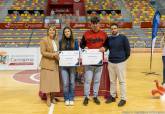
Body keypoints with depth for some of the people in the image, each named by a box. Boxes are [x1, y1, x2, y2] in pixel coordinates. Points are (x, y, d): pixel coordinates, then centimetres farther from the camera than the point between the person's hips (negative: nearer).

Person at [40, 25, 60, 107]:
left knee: (54, 81, 7)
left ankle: (52, 97, 19)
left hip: (55, 64, 5)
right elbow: (43, 52, -12)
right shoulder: (44, 40, -7)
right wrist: (53, 54, -20)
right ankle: (48, 98, 8)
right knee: (47, 81, -2)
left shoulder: (56, 40, 11)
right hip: (47, 64, -5)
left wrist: (58, 55, -1)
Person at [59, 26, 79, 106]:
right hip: (63, 65, 0)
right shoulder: (61, 42, 5)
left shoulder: (75, 42, 5)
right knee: (65, 83, -2)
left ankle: (71, 99, 18)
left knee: (72, 82, 6)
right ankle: (66, 99, 13)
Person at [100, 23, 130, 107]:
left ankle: (123, 99, 8)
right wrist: (103, 48, -11)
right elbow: (106, 46, 12)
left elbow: (127, 49, -3)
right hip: (111, 62, 5)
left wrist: (124, 58, 3)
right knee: (112, 81, 13)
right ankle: (112, 96, 25)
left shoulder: (123, 38, -5)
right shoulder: (109, 39, 8)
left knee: (122, 81, 1)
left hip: (120, 62, -5)